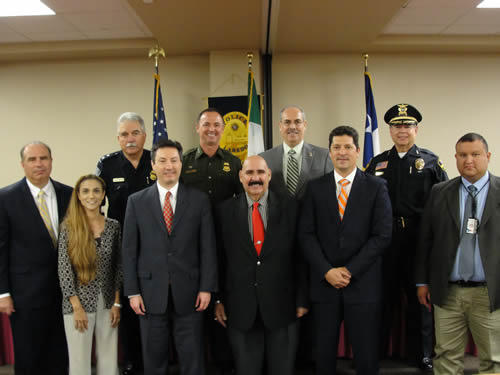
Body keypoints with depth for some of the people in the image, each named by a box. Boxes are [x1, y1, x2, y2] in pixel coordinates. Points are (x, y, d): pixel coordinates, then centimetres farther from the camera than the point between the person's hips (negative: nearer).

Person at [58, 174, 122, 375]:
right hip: (79, 303, -2)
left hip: (108, 304, 2)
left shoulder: (114, 226, 2)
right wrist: (77, 307, -10)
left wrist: (116, 303, 1)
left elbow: (118, 267, 6)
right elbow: (64, 270, -6)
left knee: (109, 359, 8)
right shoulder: (69, 227, -5)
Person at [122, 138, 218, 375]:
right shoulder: (136, 201, 2)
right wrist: (132, 291, -3)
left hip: (188, 289, 0)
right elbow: (129, 250, 2)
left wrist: (207, 287, -5)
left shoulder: (199, 200, 1)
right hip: (151, 290, 1)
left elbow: (207, 247, 0)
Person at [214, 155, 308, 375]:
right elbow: (219, 259, 3)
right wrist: (218, 299, 3)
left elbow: (300, 256, -1)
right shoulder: (225, 211, 1)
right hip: (240, 307, 1)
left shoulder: (290, 207, -2)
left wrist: (302, 299, -1)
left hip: (281, 305, 0)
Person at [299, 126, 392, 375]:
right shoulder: (315, 188, 6)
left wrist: (349, 270, -10)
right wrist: (327, 271, -10)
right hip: (324, 283, 2)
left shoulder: (376, 187, 1)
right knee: (324, 354, 10)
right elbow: (306, 234, 2)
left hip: (363, 285, -1)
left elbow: (382, 235, -5)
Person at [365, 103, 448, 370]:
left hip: (419, 240, -1)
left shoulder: (431, 162, 4)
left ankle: (422, 356, 25)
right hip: (384, 240, 1)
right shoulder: (377, 163, 8)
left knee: (420, 299, 10)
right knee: (383, 298, 10)